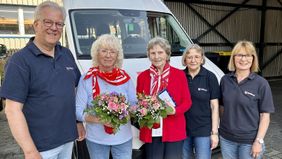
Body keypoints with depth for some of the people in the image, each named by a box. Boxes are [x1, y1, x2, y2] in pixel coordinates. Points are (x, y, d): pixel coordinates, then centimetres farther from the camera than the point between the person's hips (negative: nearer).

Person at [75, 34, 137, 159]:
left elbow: (134, 106, 2)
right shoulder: (86, 79, -7)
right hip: (96, 139, -1)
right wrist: (98, 119, -23)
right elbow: (78, 111, -8)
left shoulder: (125, 78, -1)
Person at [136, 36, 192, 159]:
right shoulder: (142, 76, 4)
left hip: (174, 131, -1)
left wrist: (175, 110, -15)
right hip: (151, 132, 1)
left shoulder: (179, 74, 1)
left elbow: (187, 101, 2)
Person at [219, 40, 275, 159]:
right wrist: (223, 126, 7)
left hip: (249, 141, -2)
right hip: (226, 138, 3)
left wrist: (259, 141, -12)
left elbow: (265, 115, -8)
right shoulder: (225, 80, -1)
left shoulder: (261, 83, -10)